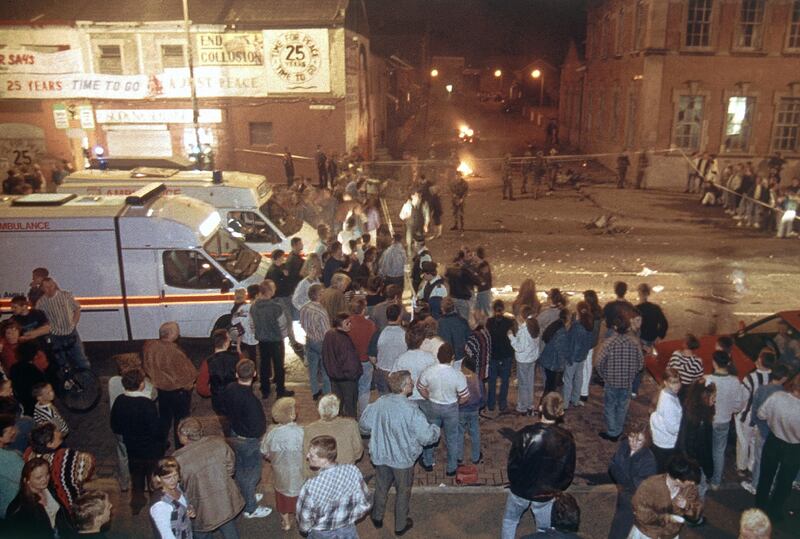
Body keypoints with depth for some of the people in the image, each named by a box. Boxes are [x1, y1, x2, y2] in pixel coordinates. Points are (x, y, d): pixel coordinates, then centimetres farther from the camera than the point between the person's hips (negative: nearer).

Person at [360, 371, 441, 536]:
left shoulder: (379, 403, -16)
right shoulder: (411, 410, -29)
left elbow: (364, 424, -2)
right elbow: (427, 437, -23)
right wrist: (436, 429, -2)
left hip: (380, 455, 4)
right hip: (402, 459, -4)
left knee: (381, 486, 27)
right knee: (403, 491, 20)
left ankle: (377, 517, 47)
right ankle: (400, 526, 38)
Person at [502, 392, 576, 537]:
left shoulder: (524, 434, -26)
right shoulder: (566, 439, -18)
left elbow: (513, 464, -15)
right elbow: (568, 471, -6)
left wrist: (515, 483, 6)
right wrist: (557, 489, 12)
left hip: (520, 490, -1)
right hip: (546, 495, 1)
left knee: (509, 522, 25)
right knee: (545, 530, 24)